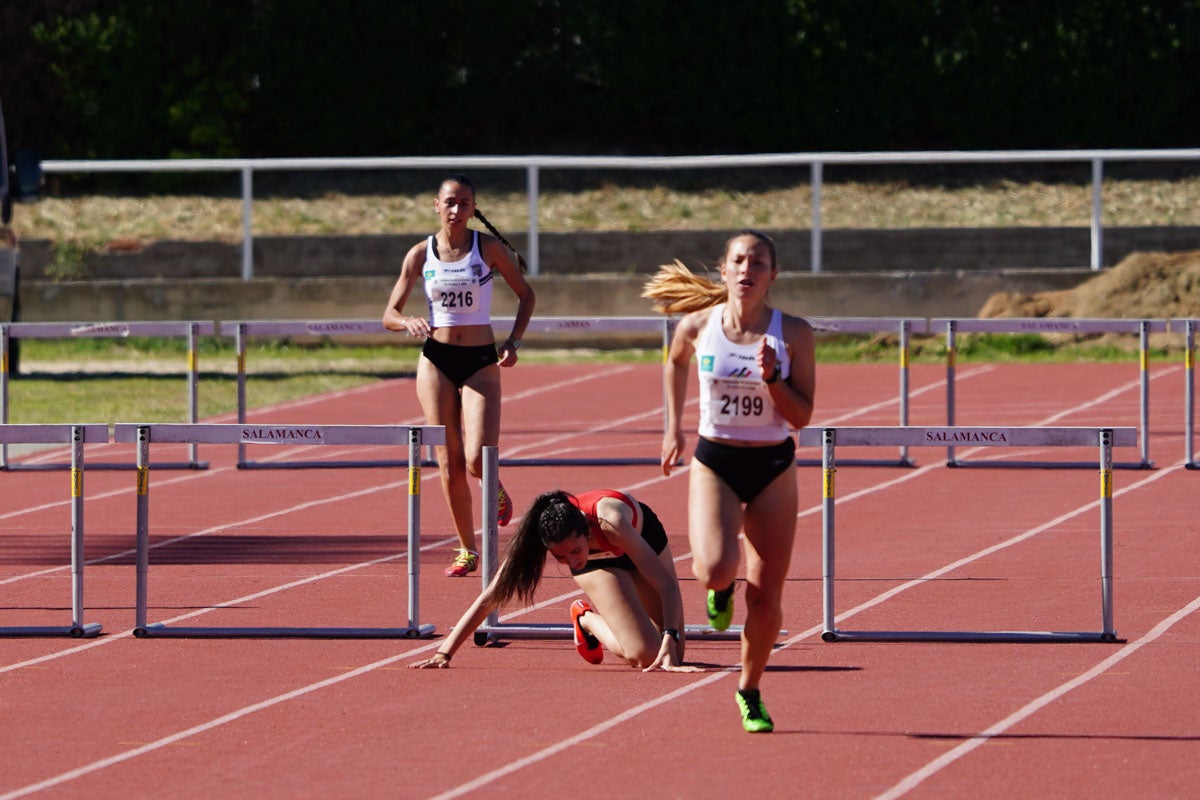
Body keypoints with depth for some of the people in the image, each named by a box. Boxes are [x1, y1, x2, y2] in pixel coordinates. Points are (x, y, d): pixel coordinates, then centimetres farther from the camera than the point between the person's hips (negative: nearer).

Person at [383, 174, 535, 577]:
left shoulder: (488, 248, -3)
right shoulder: (420, 254, 1)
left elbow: (525, 294, 8)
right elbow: (390, 315, 3)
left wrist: (514, 342, -4)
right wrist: (409, 322, -21)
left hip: (481, 362, -2)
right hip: (436, 361, 2)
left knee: (477, 461, -16)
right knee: (449, 464, 1)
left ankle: (496, 491, 22)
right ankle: (467, 550, 14)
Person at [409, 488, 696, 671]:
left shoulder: (609, 520, -47)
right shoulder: (536, 537, -38)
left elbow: (667, 584, -45)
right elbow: (489, 600, -31)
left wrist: (669, 645, -55)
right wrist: (445, 652, -35)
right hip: (598, 562, 0)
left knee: (672, 656, 0)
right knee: (644, 655, -20)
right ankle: (588, 619, 11)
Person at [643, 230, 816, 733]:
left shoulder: (793, 334, -8)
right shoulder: (697, 326, -6)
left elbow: (801, 417, -7)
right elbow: (675, 363, 18)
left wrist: (772, 378, -22)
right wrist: (673, 427, 16)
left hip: (773, 468, 0)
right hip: (714, 463, 0)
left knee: (766, 598, 0)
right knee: (715, 570, -24)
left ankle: (750, 690, 24)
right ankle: (721, 589, 16)